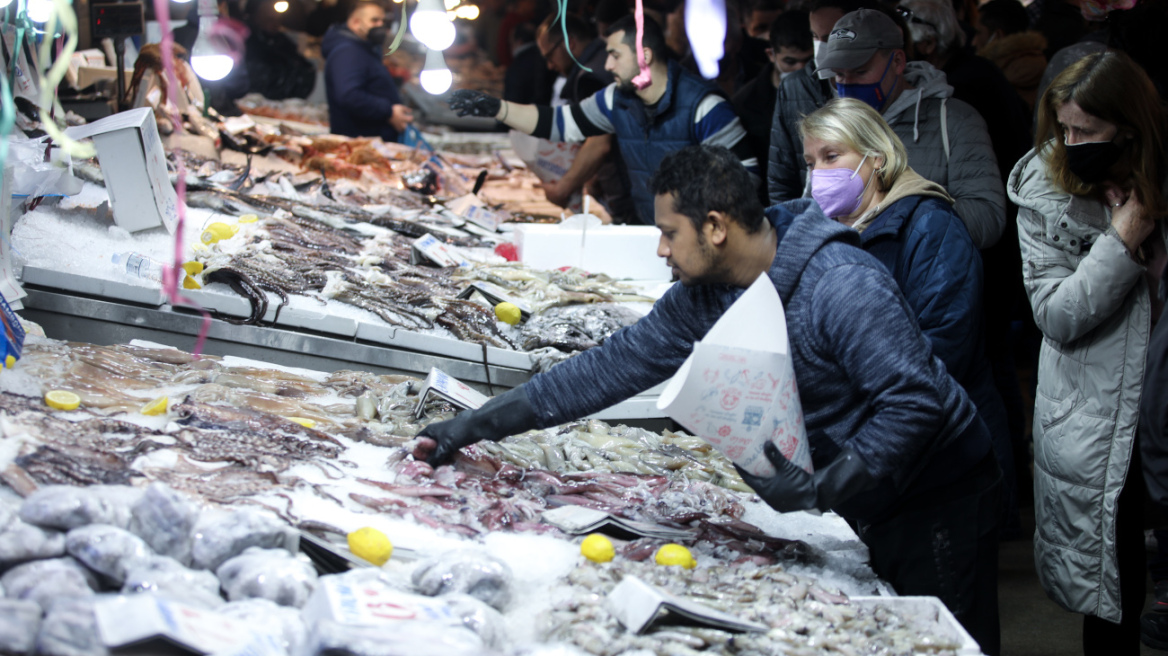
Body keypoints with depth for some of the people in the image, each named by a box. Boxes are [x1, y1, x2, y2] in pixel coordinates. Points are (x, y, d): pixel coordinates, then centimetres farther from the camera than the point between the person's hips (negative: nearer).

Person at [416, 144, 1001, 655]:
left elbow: (915, 401, -29)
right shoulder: (702, 297, -3)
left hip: (937, 501, -7)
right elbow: (616, 365, 1)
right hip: (860, 508, 7)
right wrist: (479, 424, -1)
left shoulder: (843, 288, -28)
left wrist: (820, 488, -33)